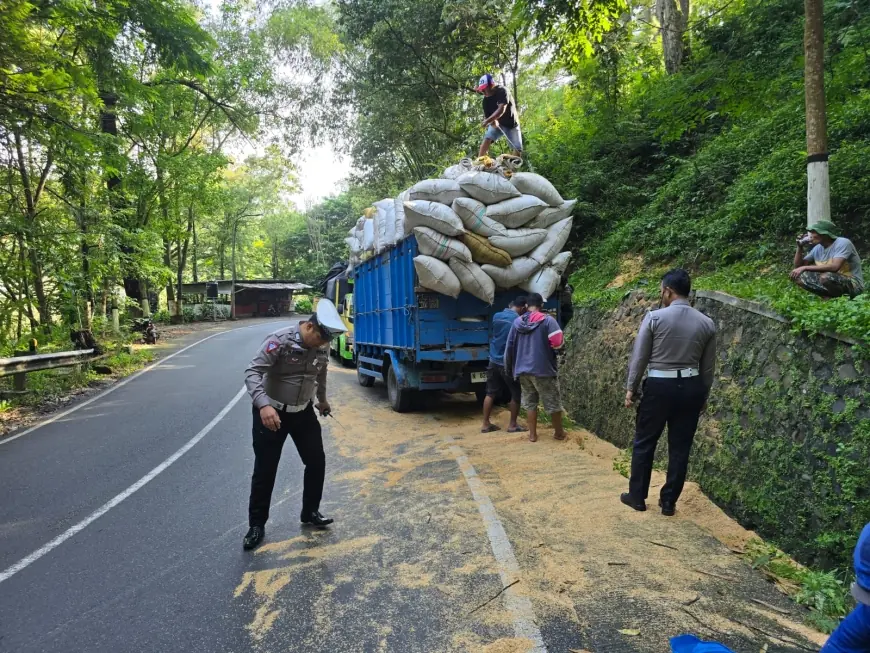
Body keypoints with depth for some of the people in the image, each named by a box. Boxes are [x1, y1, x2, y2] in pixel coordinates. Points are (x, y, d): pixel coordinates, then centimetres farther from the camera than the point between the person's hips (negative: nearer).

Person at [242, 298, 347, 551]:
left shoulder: (321, 346, -5)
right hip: (271, 413, -5)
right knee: (265, 470, 3)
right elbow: (252, 372, -31)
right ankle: (256, 525, 20)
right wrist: (263, 405, -45)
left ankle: (310, 512, 28)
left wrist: (322, 399, 29)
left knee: (316, 462, 8)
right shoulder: (280, 340, -25)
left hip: (303, 411, 5)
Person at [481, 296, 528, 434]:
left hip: (494, 361, 6)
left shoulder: (496, 316, 5)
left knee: (490, 393, 12)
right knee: (516, 394, 9)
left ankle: (485, 424, 16)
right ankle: (512, 425, 14)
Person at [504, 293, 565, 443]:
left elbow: (509, 346, 10)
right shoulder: (548, 320, -8)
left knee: (529, 402, 13)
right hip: (543, 369, -4)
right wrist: (548, 345, 8)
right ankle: (559, 432, 23)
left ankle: (532, 434, 15)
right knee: (553, 402, 10)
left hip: (523, 369, 4)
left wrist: (509, 368, 19)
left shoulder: (517, 322, 6)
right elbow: (558, 342, -14)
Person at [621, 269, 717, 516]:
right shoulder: (707, 323, 2)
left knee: (644, 443, 10)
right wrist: (703, 395, 18)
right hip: (691, 387, 4)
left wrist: (631, 389, 2)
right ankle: (669, 502, 20)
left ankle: (637, 496, 19)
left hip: (659, 386, -3)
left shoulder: (654, 317, -9)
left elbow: (639, 357, -7)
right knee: (680, 448, 11)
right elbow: (708, 367, 7)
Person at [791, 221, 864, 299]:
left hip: (853, 284, -7)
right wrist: (800, 247, -4)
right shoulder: (818, 248, 4)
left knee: (825, 277, -37)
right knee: (797, 276, -5)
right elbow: (798, 266, 9)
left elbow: (834, 267, -32)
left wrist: (805, 268, -30)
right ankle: (827, 297, -7)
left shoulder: (843, 243, -16)